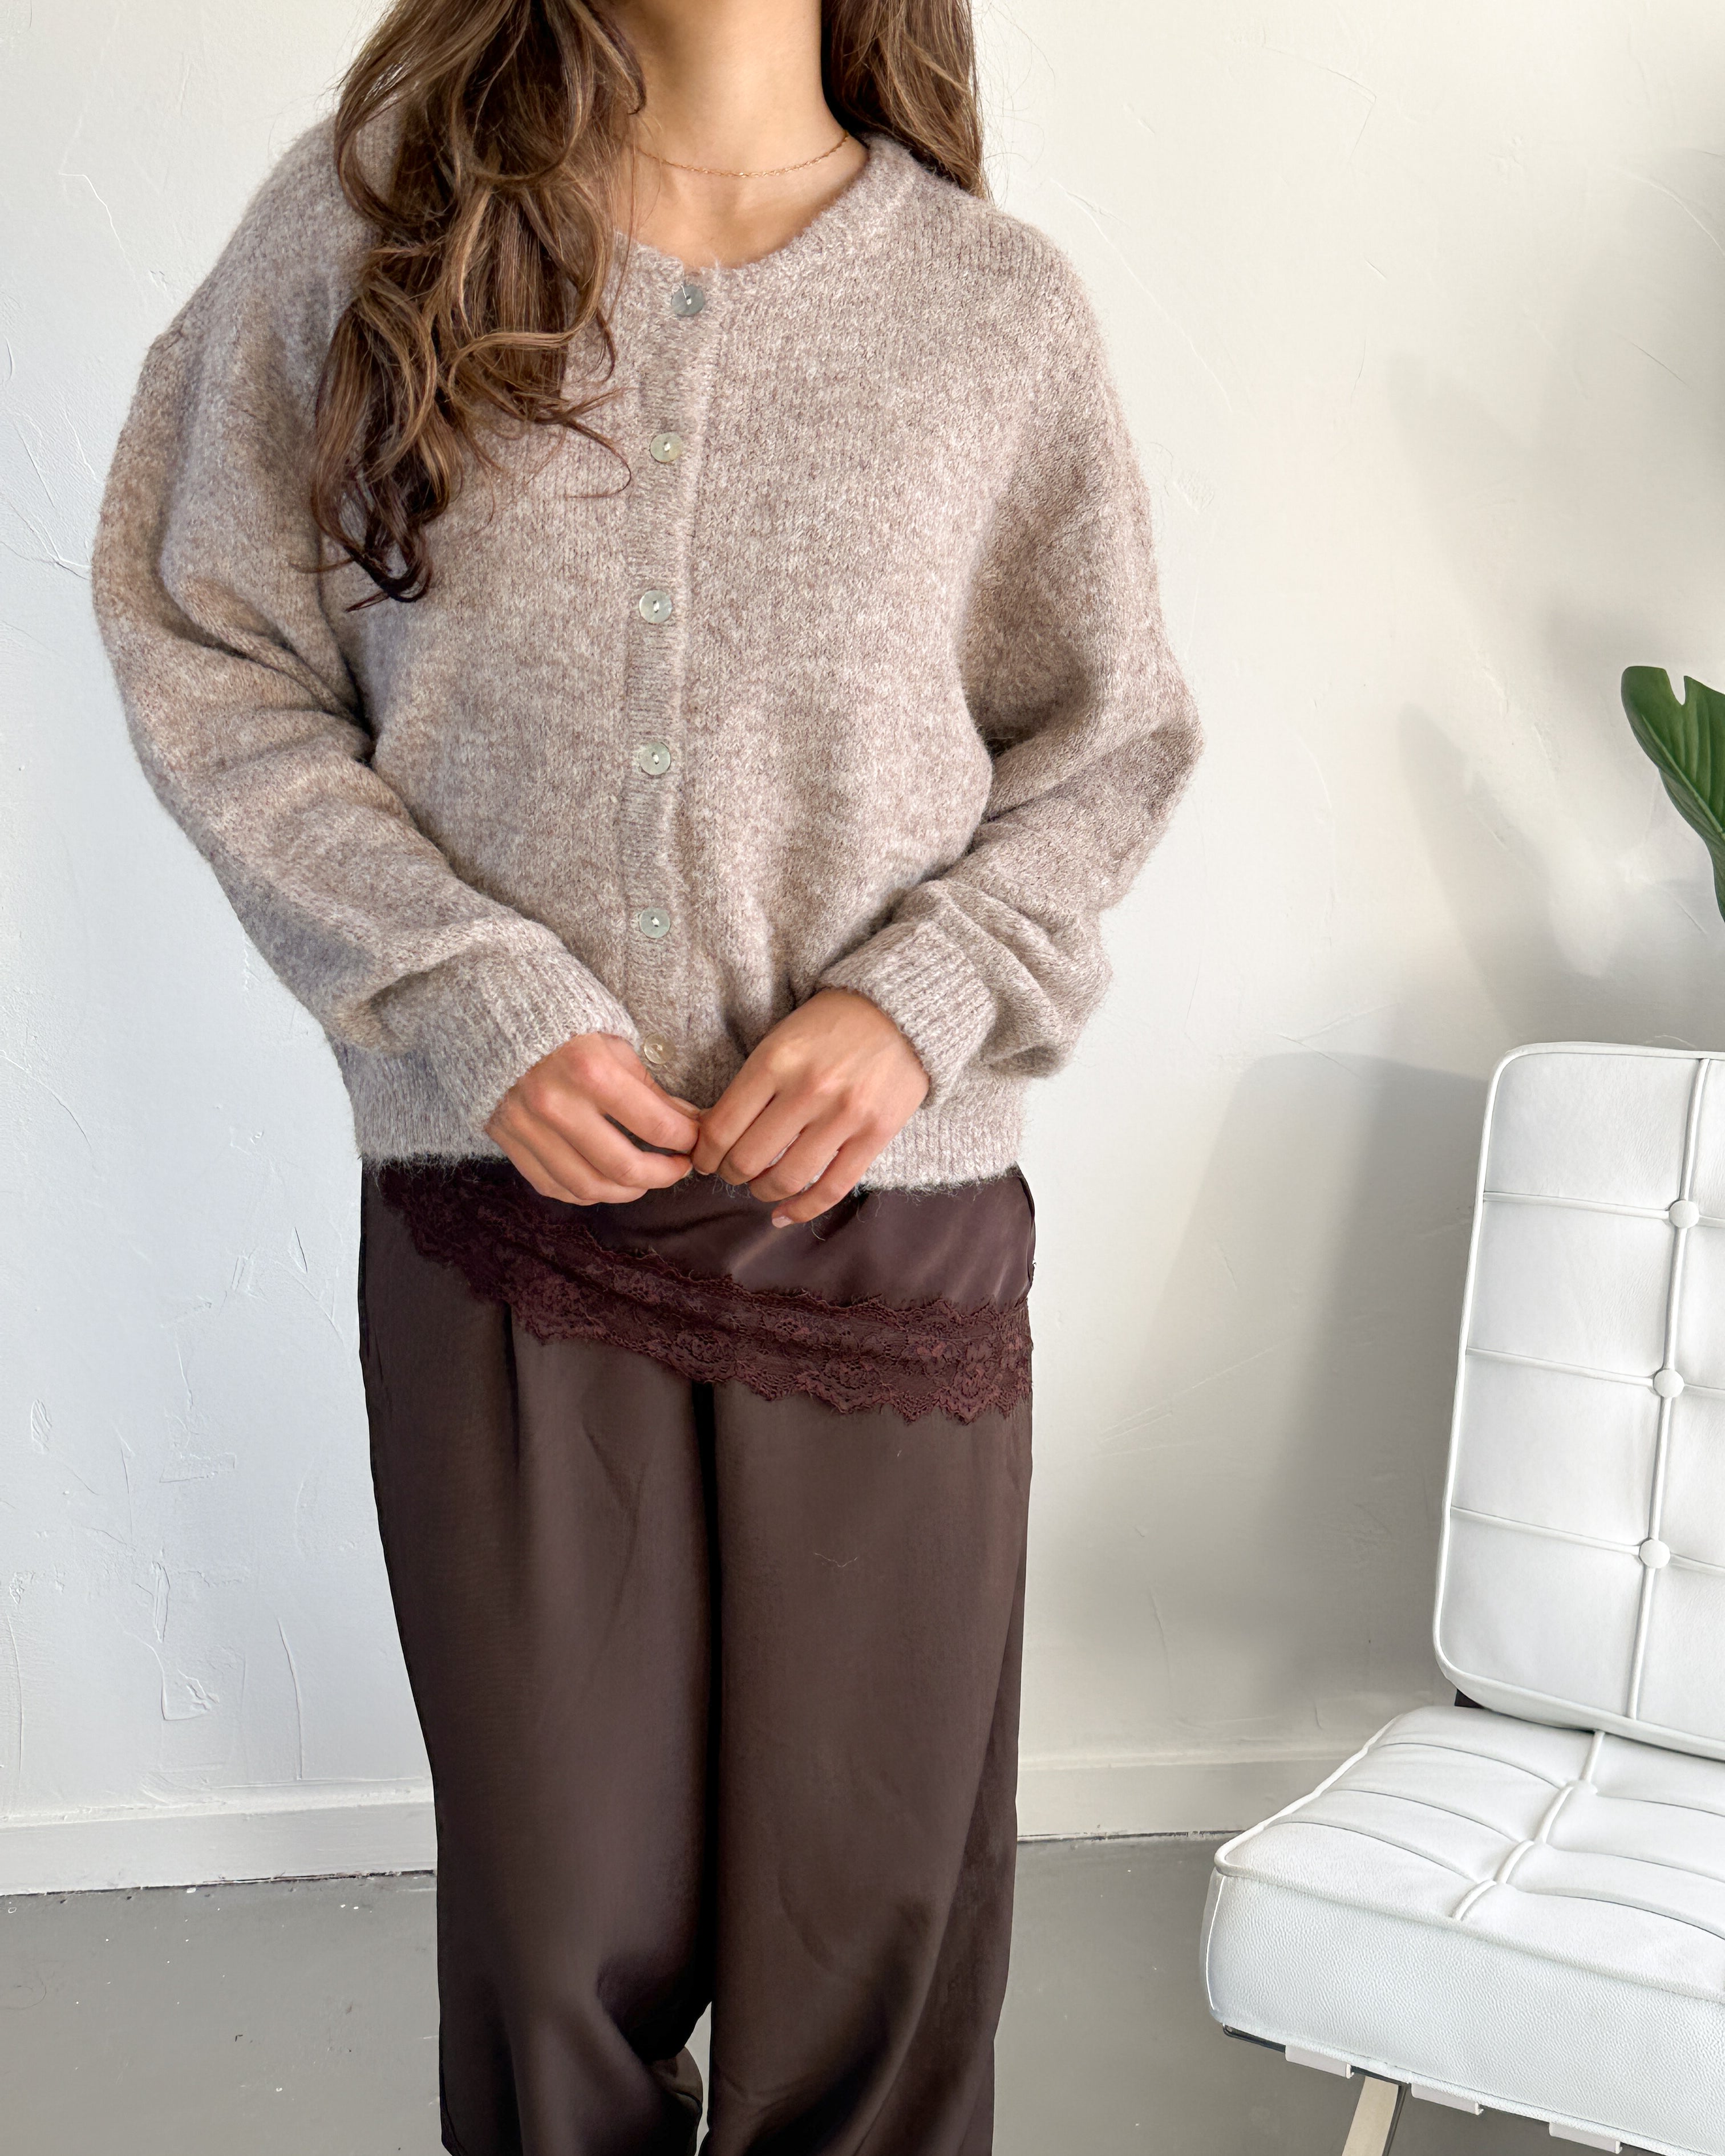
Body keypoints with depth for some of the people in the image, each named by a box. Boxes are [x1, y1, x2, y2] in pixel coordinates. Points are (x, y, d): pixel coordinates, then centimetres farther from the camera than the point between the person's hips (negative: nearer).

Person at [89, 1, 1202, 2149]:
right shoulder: (370, 212, 0)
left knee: (880, 1887, 14)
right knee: (559, 1907, 14)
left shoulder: (1000, 303, 0)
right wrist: (467, 999, -10)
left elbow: (1108, 742, 8)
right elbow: (202, 653, 2)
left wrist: (924, 996, -10)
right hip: (506, 1197, 0)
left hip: (890, 1213, 1)